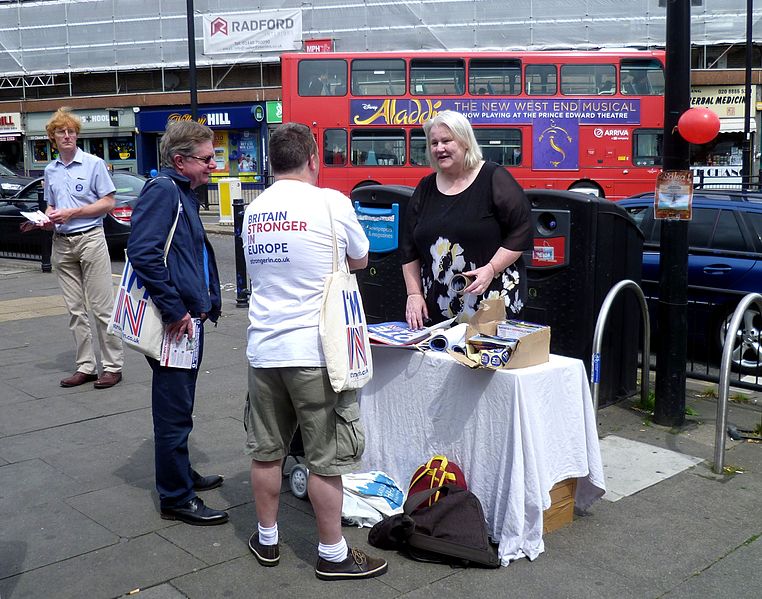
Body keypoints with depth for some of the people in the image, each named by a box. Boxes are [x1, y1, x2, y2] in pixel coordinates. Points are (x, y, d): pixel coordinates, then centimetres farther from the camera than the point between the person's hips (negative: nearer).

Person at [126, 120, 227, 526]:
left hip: (189, 317, 10)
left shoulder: (184, 193, 15)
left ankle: (182, 474, 37)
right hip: (174, 323, -10)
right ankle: (176, 498, 11)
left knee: (179, 405, 22)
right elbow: (143, 252, -26)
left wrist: (205, 302, 16)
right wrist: (175, 311, -23)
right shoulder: (162, 190, -15)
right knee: (174, 411, 0)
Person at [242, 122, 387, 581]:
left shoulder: (254, 210, 7)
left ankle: (266, 539, 31)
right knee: (326, 459, 5)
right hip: (314, 353, -5)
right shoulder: (330, 202, -9)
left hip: (263, 349, 6)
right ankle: (333, 555, 17)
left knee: (266, 452, 16)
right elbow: (360, 260, 5)